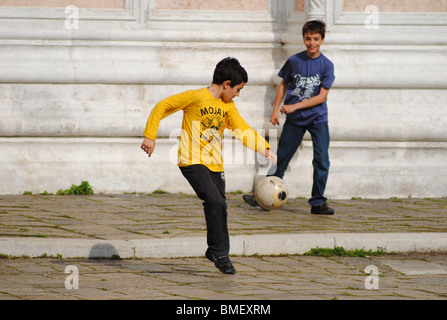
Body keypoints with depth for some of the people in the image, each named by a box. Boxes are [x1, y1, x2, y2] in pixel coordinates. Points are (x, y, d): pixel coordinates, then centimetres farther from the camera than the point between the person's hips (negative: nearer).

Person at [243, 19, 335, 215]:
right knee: (281, 158, 5)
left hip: (317, 118, -1)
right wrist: (275, 110, 4)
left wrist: (295, 106, -18)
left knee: (322, 160, -9)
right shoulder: (294, 61, -4)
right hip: (294, 119, 1)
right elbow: (284, 85, 10)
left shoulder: (326, 65, -9)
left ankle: (318, 202, -1)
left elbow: (321, 97, -12)